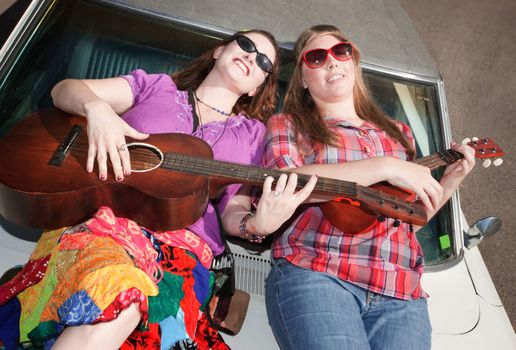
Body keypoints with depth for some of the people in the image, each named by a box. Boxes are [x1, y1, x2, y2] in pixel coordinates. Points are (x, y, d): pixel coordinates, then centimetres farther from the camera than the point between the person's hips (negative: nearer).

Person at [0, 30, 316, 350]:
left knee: (128, 302, -34)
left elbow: (232, 213, 11)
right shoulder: (156, 87, 19)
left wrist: (258, 224, -14)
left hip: (181, 243, 0)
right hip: (106, 216, 1)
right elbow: (64, 89, 15)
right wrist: (97, 108, -9)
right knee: (118, 291, -34)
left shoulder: (253, 133, 18)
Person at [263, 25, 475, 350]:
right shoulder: (288, 125, 11)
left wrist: (450, 180, 10)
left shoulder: (398, 134, 23)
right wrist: (385, 167, -13)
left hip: (399, 290, 4)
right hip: (313, 273, -3)